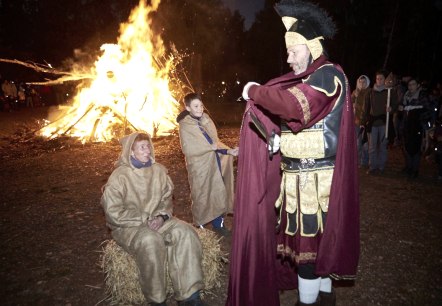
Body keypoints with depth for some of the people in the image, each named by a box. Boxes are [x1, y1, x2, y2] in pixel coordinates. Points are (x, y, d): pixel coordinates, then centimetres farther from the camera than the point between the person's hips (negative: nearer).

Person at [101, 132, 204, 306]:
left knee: (184, 231, -22)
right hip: (128, 226, -4)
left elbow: (167, 198, 9)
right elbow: (114, 213, -15)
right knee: (151, 241, -36)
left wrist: (162, 216, -11)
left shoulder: (158, 170, 1)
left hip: (156, 220, 5)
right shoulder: (119, 176, -13)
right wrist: (144, 220, -17)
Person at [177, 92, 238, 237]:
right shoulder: (185, 126, -10)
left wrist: (228, 151, -3)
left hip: (214, 163, 6)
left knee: (218, 193, 9)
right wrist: (211, 147, -19)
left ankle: (218, 222, 23)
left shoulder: (206, 120, 7)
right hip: (200, 166, -5)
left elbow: (215, 142, 12)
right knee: (204, 194, 5)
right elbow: (187, 149, -17)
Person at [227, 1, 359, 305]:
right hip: (301, 175, 9)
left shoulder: (328, 74, -13)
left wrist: (256, 91, -18)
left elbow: (295, 106, -31)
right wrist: (277, 138, 0)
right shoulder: (308, 80, 16)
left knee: (306, 238, 1)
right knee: (319, 236, 18)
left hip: (313, 177, -9)